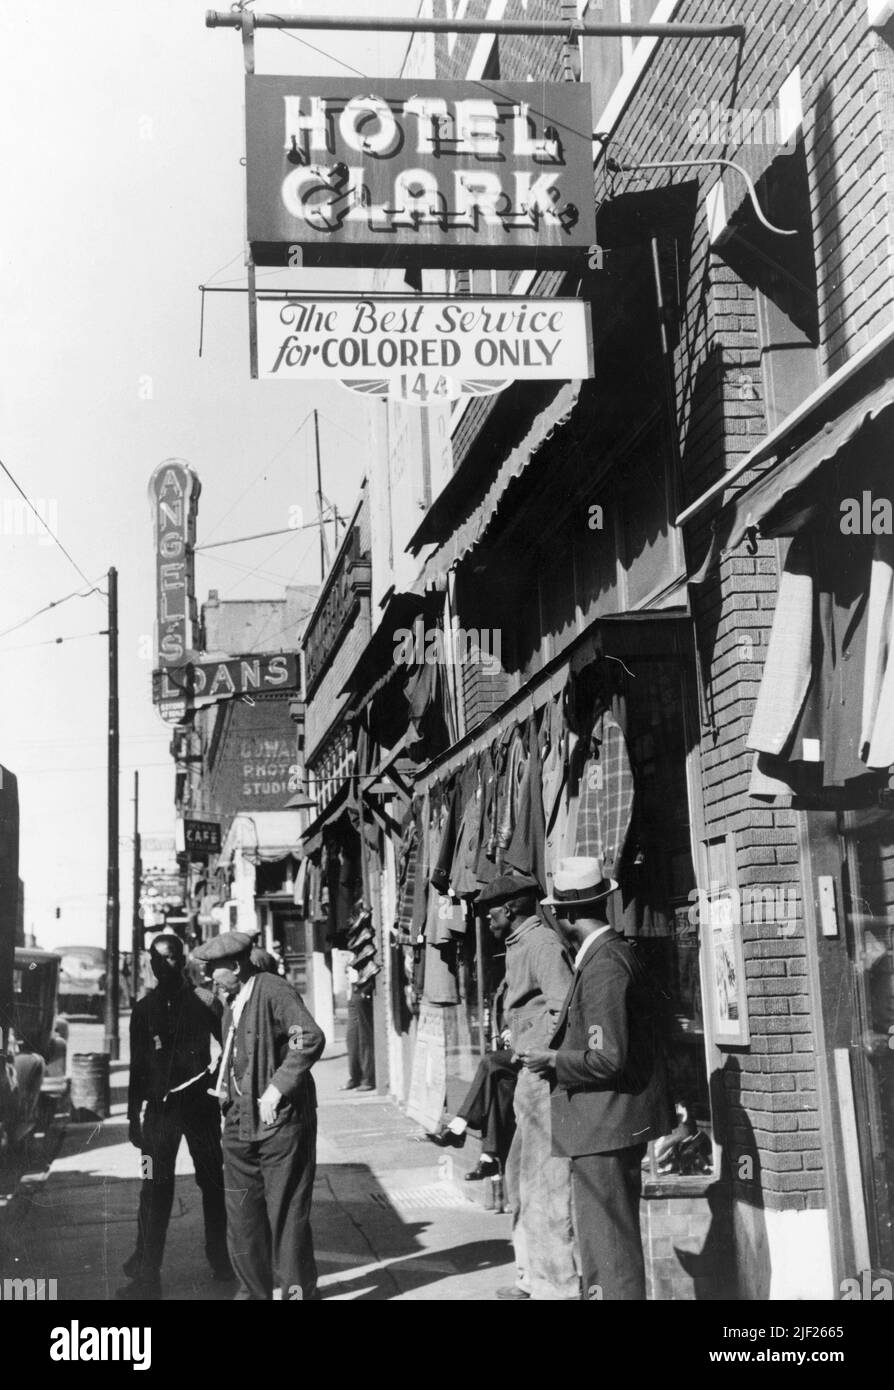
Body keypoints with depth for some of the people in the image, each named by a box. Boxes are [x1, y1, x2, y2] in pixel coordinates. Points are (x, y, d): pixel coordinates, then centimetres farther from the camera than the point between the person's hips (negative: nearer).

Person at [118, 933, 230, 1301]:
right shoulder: (144, 1008, 7)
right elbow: (137, 1065, 10)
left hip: (200, 1103, -1)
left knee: (212, 1183, 7)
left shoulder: (203, 1001, 0)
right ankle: (145, 1276, -1)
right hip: (159, 1106, 1)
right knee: (155, 1190, -4)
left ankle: (220, 1260, 21)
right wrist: (133, 1115, 8)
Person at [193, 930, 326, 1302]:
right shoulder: (231, 1003, 15)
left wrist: (277, 1088, -25)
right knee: (241, 1212, 11)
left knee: (286, 1211, -1)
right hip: (240, 1124, 9)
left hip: (281, 1121, -8)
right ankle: (255, 1289, 24)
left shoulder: (275, 992, -14)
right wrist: (225, 1087, 12)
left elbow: (311, 1039, -25)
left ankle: (295, 1289, 12)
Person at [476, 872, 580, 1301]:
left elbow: (563, 1010, -22)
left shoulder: (542, 944, -14)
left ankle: (558, 1285, 2)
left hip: (546, 1075, -11)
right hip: (531, 1077, 11)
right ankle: (533, 1275, 27)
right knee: (521, 1174, 17)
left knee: (545, 1179, -5)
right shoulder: (520, 946, 17)